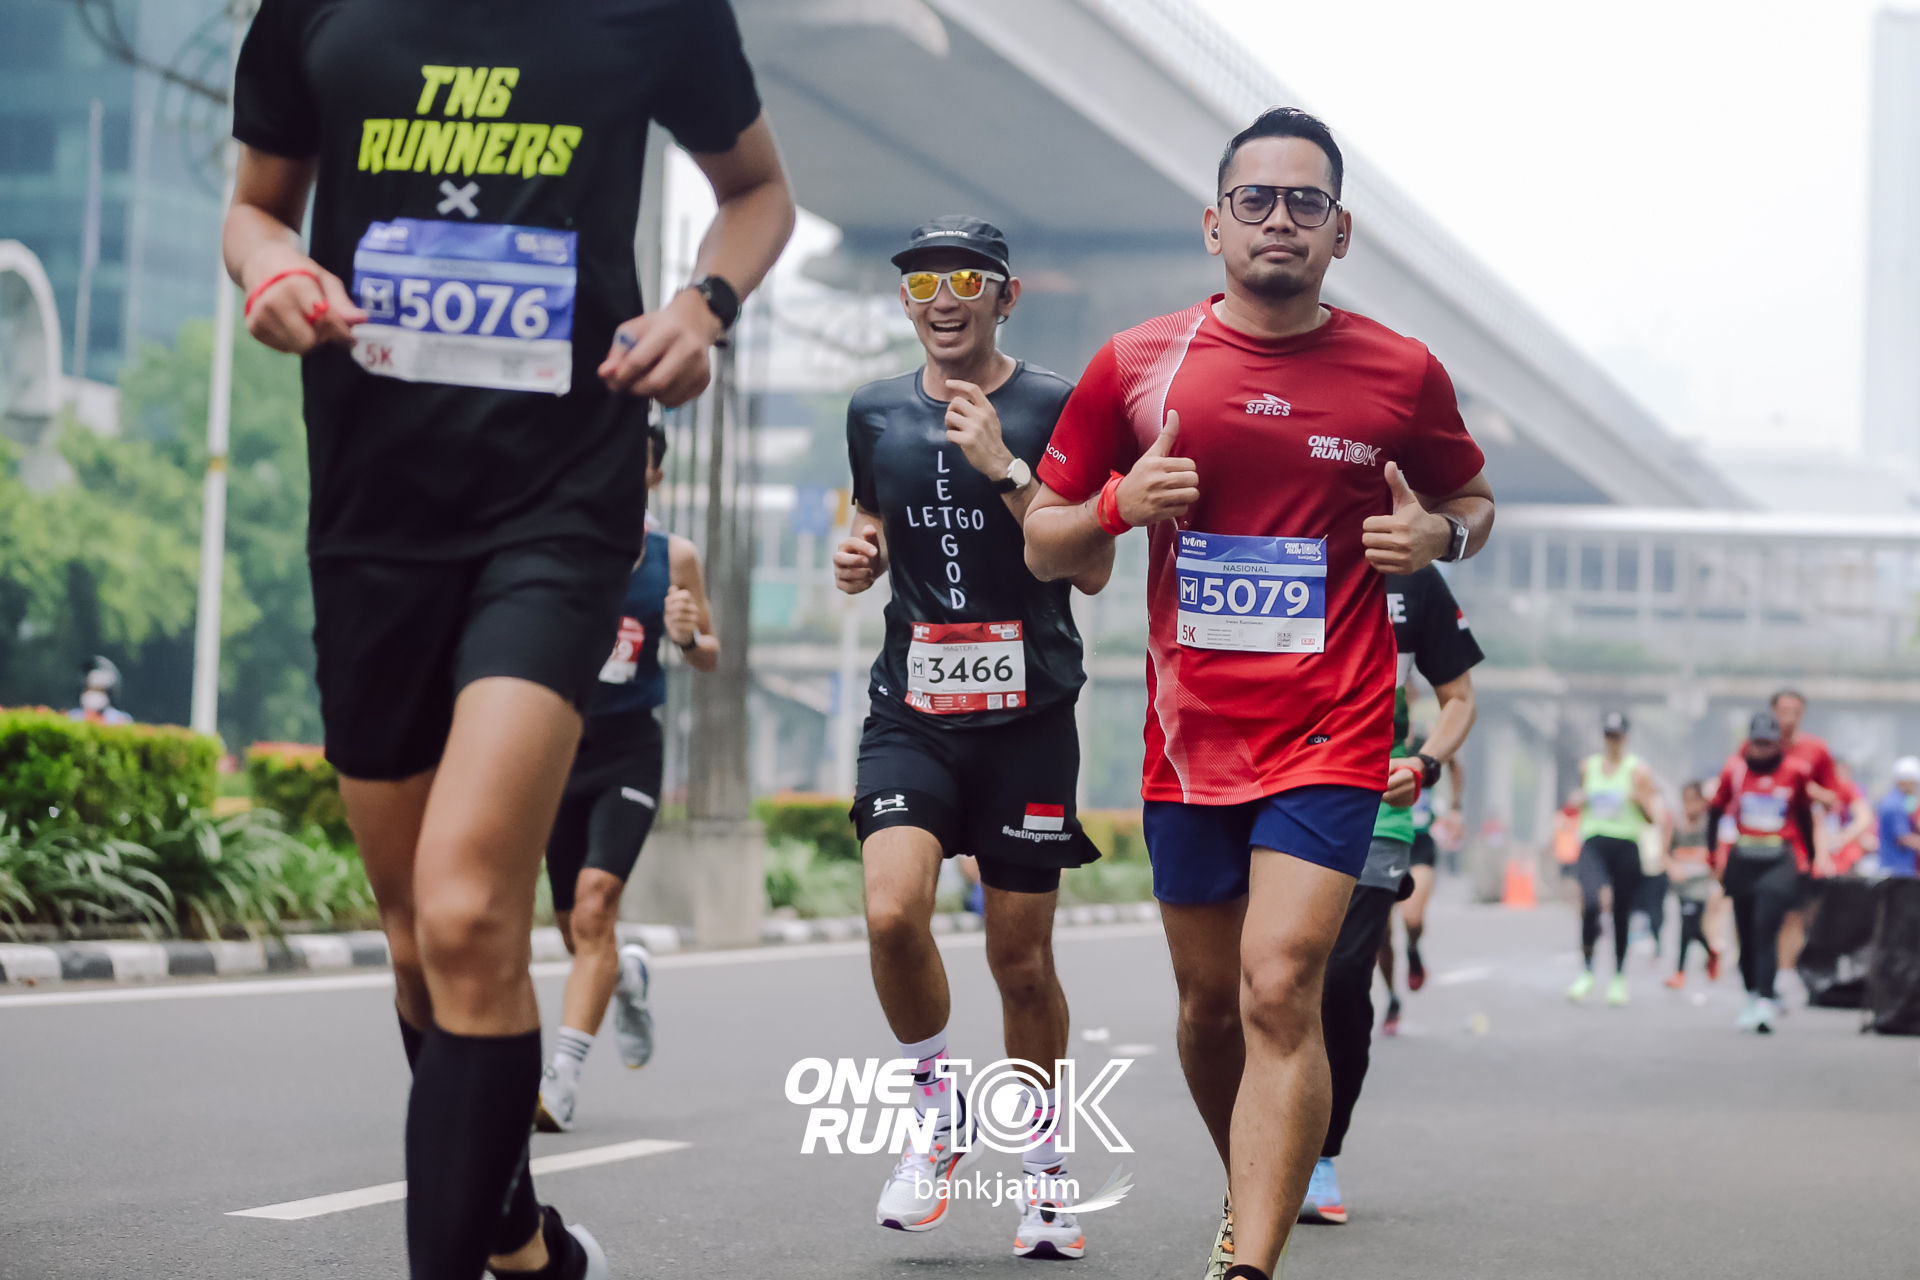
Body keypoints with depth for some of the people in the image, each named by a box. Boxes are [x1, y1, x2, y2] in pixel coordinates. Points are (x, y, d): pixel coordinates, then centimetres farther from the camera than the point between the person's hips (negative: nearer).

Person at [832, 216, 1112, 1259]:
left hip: (1028, 713, -2)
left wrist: (1004, 469, -15)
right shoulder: (875, 412, 10)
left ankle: (1043, 1162, 23)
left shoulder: (1055, 408, -2)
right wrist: (860, 553, 4)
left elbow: (1092, 568, -6)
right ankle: (937, 1106, 5)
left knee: (1021, 958, 3)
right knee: (891, 914, -20)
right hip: (911, 709, 2)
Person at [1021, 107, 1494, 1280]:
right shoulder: (1134, 366, 2)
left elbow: (1472, 498, 18)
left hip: (1331, 734, -3)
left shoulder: (1403, 375, 0)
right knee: (1211, 1001, 14)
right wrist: (1117, 504, -12)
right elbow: (1044, 546, 9)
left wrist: (1441, 535, -5)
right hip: (1188, 734, 3)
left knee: (1279, 989, -18)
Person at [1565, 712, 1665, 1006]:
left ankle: (1619, 979, 20)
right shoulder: (1588, 767, 12)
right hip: (1594, 841, 1)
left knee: (1622, 913, 4)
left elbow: (1653, 818, 1)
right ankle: (1586, 973, -13)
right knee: (1590, 902, -22)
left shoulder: (1638, 770, 2)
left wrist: (1640, 797, -18)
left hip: (1626, 846, -1)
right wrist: (1578, 800, 4)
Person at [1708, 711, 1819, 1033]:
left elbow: (1804, 814, 13)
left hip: (1780, 861, -2)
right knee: (1747, 934, 8)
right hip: (1743, 860, 2)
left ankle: (1765, 1003, -20)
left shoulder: (1794, 770, 0)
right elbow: (1715, 811, 11)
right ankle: (1753, 997, 24)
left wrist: (1809, 858, 18)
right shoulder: (1735, 769, 1)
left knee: (1765, 928, -16)